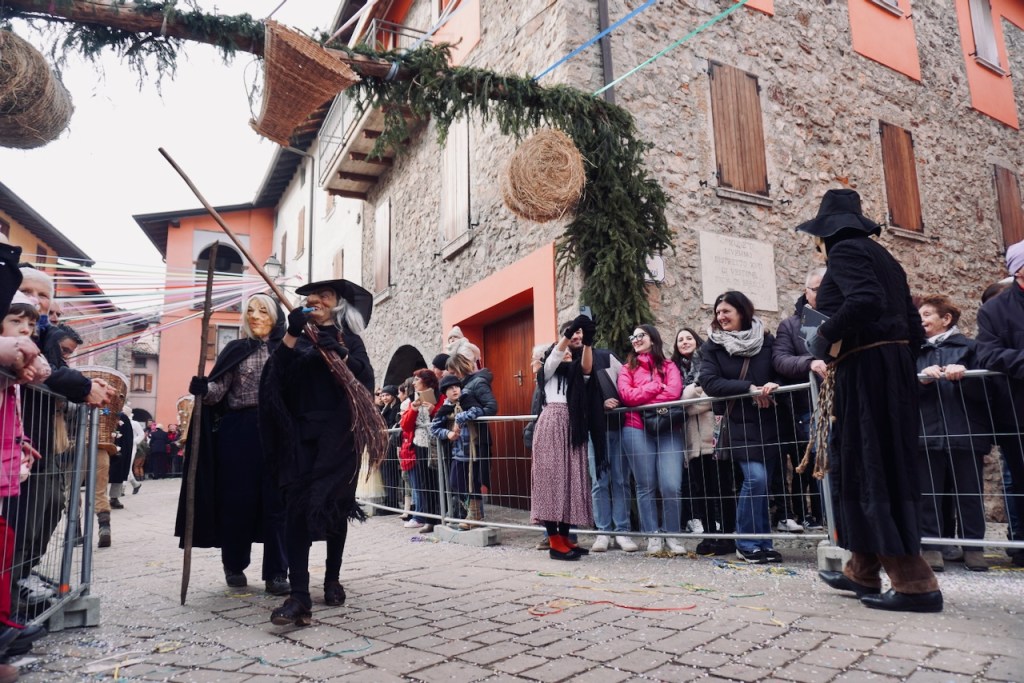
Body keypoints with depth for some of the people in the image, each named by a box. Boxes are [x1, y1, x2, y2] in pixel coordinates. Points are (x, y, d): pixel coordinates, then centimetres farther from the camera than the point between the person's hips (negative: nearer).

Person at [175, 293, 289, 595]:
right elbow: (218, 389, -3)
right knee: (238, 500, 6)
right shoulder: (235, 350, 9)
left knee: (276, 502, 0)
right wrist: (202, 388, -23)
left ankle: (276, 573, 5)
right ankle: (234, 567, 22)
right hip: (239, 431, 1)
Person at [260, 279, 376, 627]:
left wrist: (340, 354, -17)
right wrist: (291, 334, -11)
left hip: (338, 435, 0)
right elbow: (276, 376, -3)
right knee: (298, 506, -11)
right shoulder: (298, 338, 14)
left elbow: (366, 379, -3)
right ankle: (299, 598, -14)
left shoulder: (349, 338, 11)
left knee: (335, 505, 6)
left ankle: (332, 579, 24)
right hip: (301, 433, 0)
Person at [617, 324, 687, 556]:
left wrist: (641, 397, -5)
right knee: (646, 486, 3)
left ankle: (672, 534, 7)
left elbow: (674, 392, -7)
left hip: (669, 430, 0)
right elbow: (627, 396, -5)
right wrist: (657, 386, -3)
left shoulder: (669, 366, 12)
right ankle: (652, 535, 12)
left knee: (671, 485, -9)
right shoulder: (627, 368, 12)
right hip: (637, 430, 0)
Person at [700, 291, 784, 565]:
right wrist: (749, 388, -19)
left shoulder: (766, 339, 6)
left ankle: (762, 542, 15)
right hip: (737, 422, -3)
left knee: (763, 481, 3)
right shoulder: (712, 345, 1)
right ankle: (747, 543, 2)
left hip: (767, 420, 3)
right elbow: (709, 382, -10)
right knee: (755, 478, -13)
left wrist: (772, 385, -15)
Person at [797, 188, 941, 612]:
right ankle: (863, 572, 19)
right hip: (894, 367, 10)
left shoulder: (845, 250, -5)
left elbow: (864, 301, -25)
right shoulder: (880, 255, 21)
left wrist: (824, 338, -13)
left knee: (870, 470, -6)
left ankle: (914, 582, -4)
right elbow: (914, 327, 17)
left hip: (865, 369, -10)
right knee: (885, 467, 11)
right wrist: (898, 361, 24)